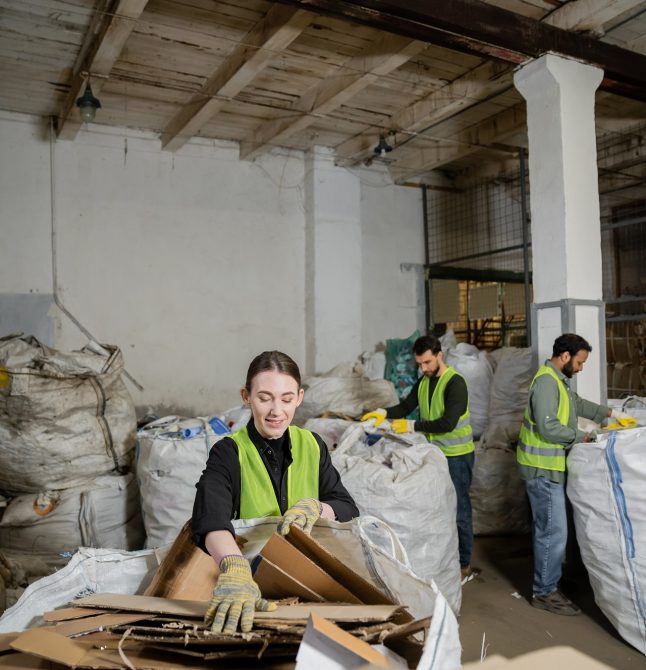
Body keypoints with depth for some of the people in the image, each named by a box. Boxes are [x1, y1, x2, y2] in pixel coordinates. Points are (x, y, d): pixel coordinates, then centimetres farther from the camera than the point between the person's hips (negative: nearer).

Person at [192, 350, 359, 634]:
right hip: (252, 567, -1)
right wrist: (235, 570, -48)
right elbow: (210, 516, -29)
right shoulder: (228, 453, -11)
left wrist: (315, 508, -20)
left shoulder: (312, 445, 1)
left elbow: (349, 510, 1)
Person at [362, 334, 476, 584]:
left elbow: (447, 423, -27)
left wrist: (412, 426, -26)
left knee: (458, 510, 2)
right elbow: (406, 406, 8)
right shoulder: (423, 381, 5)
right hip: (435, 452, 7)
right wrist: (384, 413, -11)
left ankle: (464, 566, 16)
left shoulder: (455, 383, -20)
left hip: (457, 455, -7)